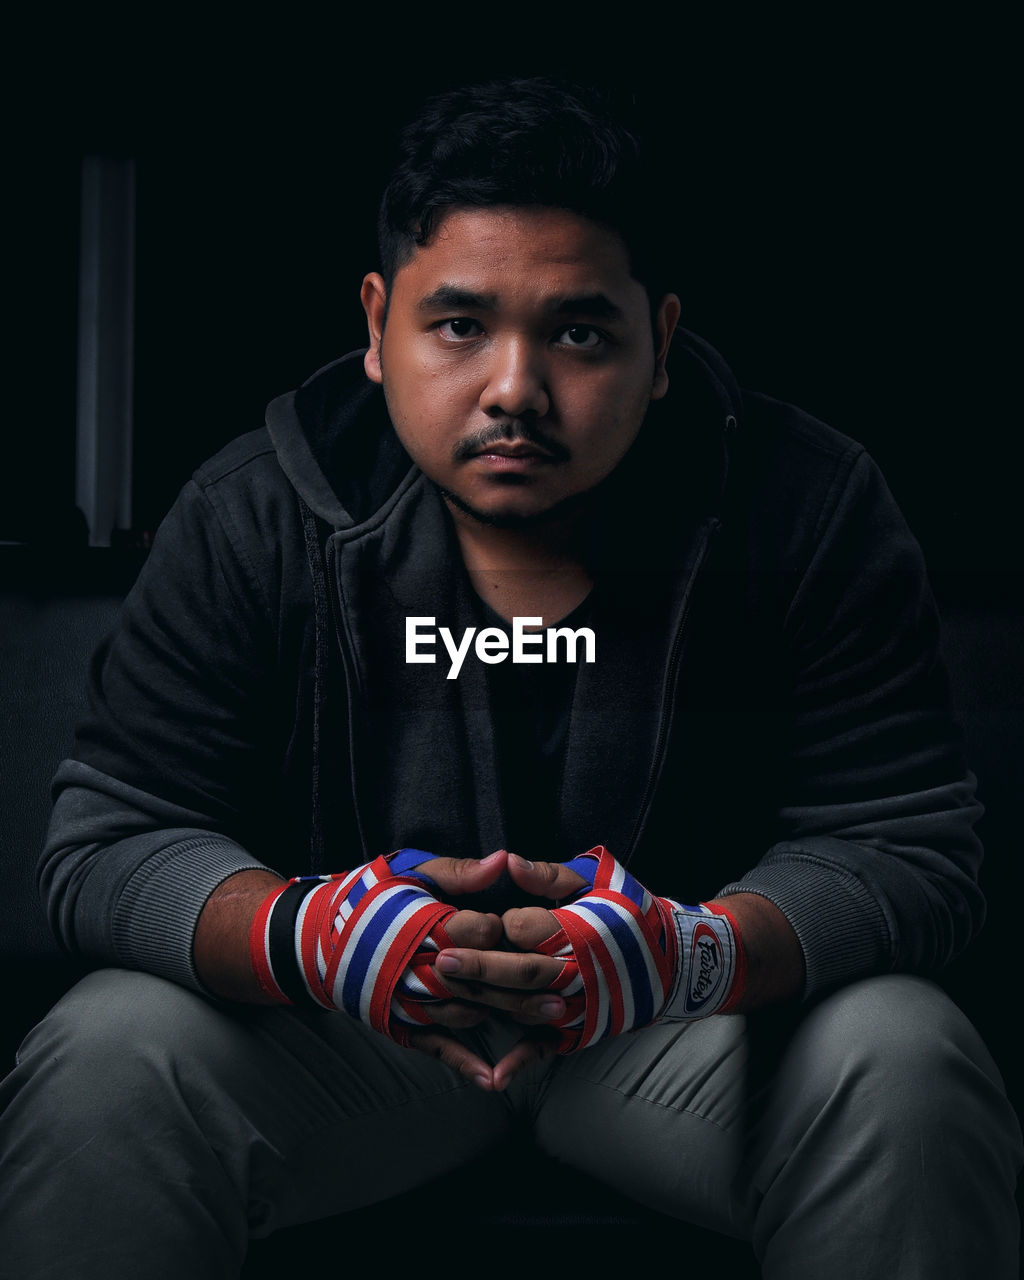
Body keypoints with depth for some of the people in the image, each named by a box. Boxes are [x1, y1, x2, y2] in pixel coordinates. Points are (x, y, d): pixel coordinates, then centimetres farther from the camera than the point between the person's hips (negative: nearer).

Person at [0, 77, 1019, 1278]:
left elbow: (909, 852, -15)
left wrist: (694, 953, -37)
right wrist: (305, 938, -35)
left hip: (703, 1019, 0)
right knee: (102, 1066, -24)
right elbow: (110, 840, -11)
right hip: (341, 1022, 1)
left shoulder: (811, 514, -14)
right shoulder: (252, 518, -12)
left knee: (908, 1070, -28)